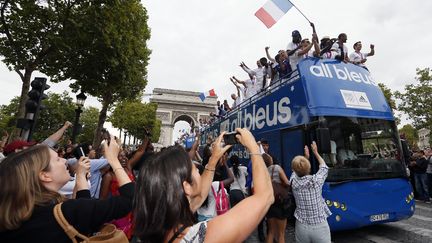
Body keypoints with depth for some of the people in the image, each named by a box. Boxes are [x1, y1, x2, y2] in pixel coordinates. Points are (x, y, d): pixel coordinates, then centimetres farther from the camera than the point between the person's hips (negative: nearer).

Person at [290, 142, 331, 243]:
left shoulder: (294, 182, -11)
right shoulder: (316, 180, -16)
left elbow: (296, 171, 13)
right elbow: (324, 168, 7)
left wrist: (306, 157, 22)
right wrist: (316, 152, 18)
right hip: (320, 226, -1)